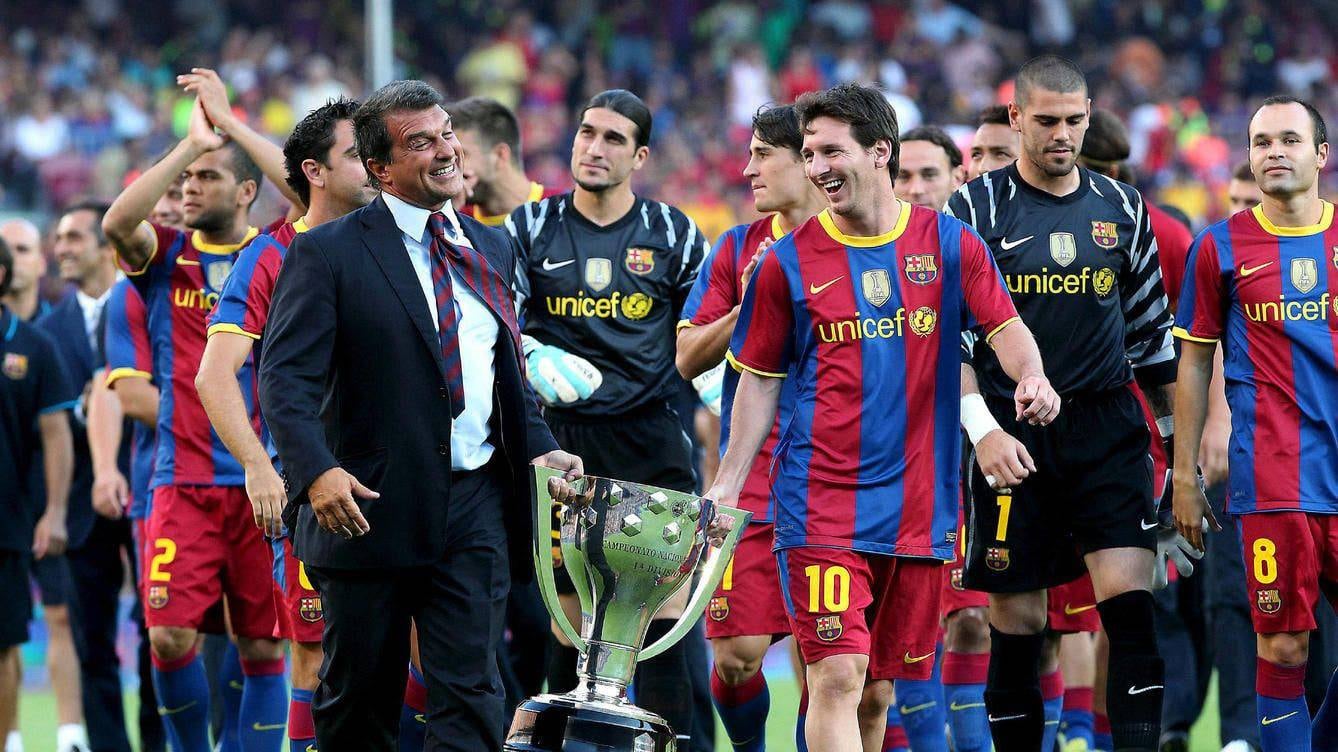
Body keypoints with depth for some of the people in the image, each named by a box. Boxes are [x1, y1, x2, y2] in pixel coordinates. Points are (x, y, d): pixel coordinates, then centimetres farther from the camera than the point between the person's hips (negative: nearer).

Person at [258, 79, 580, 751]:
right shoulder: (327, 254, -4)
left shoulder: (492, 249, 14)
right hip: (371, 507, -3)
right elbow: (287, 379, -12)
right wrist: (316, 472, -27)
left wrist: (539, 446, 4)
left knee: (470, 695, -6)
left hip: (476, 504, 3)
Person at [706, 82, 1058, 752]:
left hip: (918, 504, 2)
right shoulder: (789, 262, 3)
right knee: (837, 677, -15)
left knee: (877, 691, 9)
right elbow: (760, 381, 9)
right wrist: (727, 485, 4)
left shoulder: (948, 244, 4)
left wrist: (1031, 376, -24)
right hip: (820, 502, -2)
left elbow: (1005, 327, -2)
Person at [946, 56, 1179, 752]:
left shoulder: (1120, 208, 10)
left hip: (1108, 428, 2)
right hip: (1013, 436, -2)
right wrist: (981, 429, -15)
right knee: (1015, 618, 1)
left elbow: (1150, 328, 18)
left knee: (1130, 601, -11)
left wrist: (1175, 429, 18)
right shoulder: (975, 209, -1)